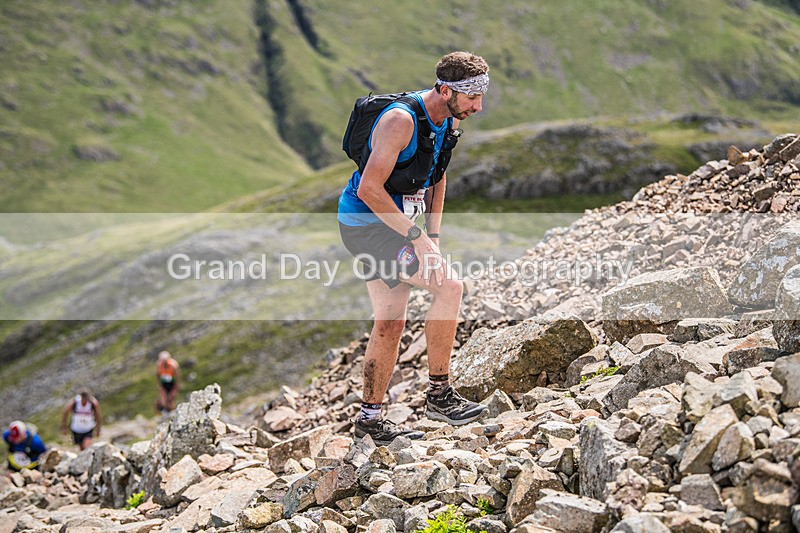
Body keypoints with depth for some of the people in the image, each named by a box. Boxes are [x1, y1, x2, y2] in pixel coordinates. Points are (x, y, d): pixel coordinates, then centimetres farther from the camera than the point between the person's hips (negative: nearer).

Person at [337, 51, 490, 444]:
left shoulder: (449, 121, 3)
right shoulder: (401, 120, -25)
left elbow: (437, 177, 17)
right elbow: (369, 189, -27)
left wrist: (433, 237, 8)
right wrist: (416, 237, -25)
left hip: (389, 225, 9)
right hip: (366, 224, -9)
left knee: (390, 322, 11)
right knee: (449, 285, -20)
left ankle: (370, 417, 22)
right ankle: (439, 395, -10)